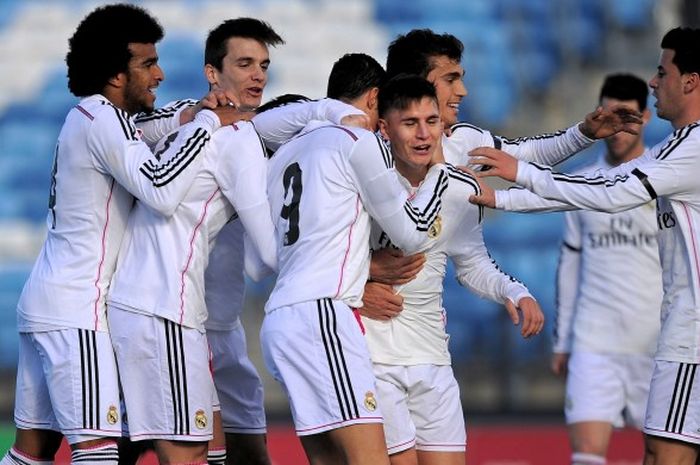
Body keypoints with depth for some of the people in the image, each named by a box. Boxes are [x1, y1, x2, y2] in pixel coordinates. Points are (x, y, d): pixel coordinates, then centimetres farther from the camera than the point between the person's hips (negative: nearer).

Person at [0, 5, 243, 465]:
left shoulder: (90, 117, 16)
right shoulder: (102, 118, -14)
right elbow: (162, 192, -25)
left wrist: (193, 118, 4)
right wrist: (209, 122, -17)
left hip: (46, 302, 10)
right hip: (74, 311, -10)